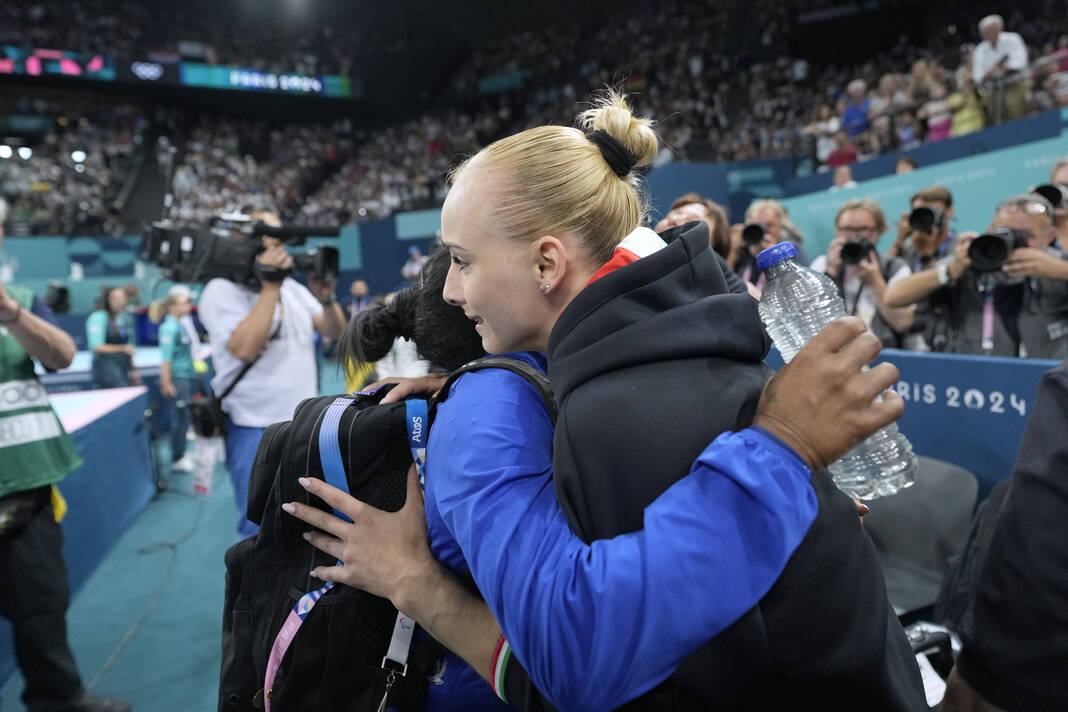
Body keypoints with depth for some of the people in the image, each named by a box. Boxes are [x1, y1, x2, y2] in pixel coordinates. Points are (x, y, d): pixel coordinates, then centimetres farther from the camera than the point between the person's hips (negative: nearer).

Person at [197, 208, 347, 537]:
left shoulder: (292, 287, 11)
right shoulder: (221, 291, -7)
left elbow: (335, 331, 7)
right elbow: (245, 348, -23)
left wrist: (326, 299, -14)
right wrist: (270, 286, -20)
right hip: (257, 432, -6)